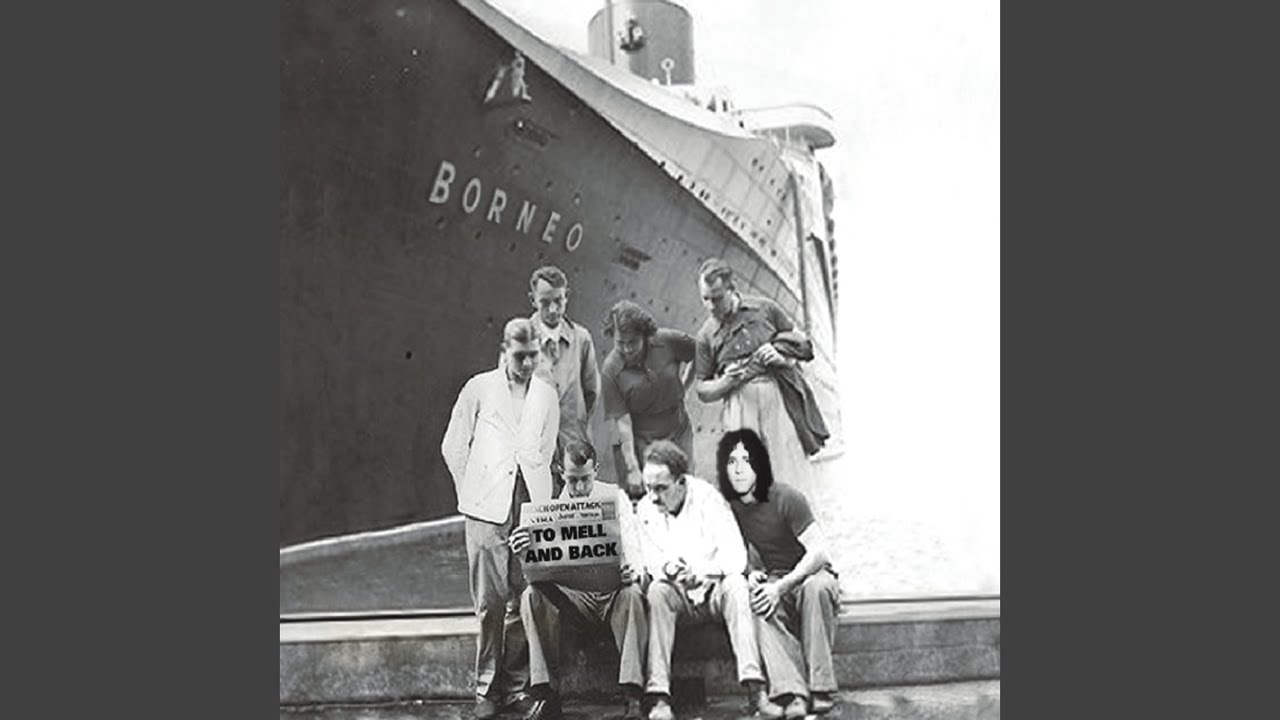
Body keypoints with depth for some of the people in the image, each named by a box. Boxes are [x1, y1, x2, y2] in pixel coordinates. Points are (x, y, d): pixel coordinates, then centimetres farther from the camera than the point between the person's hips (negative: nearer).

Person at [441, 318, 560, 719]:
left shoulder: (547, 395, 13)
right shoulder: (479, 389, 5)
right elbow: (453, 447, 8)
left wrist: (540, 494, 10)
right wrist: (471, 494, 5)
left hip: (532, 507, 2)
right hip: (487, 509, -2)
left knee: (525, 601, 1)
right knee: (490, 602, -2)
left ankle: (516, 686, 13)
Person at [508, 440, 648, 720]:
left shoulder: (615, 497, 3)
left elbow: (632, 545, -4)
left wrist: (633, 571, -29)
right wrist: (521, 549, -28)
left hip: (612, 589, -1)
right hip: (572, 593, 1)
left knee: (632, 594, -34)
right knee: (532, 596, -27)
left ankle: (632, 696, -32)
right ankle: (546, 695, -23)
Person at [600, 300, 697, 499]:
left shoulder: (669, 341, -13)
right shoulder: (610, 369, -17)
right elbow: (622, 421, -17)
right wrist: (632, 469, -20)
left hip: (678, 435, 2)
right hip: (638, 442, -2)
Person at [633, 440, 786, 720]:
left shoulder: (708, 499, -11)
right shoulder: (645, 509, -2)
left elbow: (736, 556, -17)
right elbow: (647, 560, 0)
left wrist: (701, 572, -34)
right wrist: (665, 567, -24)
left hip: (714, 589, -2)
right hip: (678, 593, 2)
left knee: (736, 585, -34)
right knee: (657, 591, -31)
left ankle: (755, 690, -40)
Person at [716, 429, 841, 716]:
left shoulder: (785, 497, -18)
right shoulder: (729, 506, -3)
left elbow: (819, 551, -23)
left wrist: (781, 587, -32)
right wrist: (751, 574, -15)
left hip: (810, 574, -3)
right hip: (774, 580, 3)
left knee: (815, 587, -38)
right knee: (756, 603, -31)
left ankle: (821, 690, -29)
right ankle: (795, 693, -36)